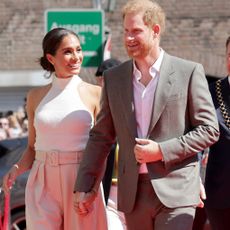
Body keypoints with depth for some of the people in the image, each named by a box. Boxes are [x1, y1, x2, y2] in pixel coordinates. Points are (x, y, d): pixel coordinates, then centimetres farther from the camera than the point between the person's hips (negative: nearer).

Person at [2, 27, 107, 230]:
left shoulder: (94, 94, 2)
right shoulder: (36, 97, 8)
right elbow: (32, 147, 13)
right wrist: (16, 170, -5)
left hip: (81, 182, -1)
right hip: (42, 184, 2)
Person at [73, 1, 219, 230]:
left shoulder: (188, 72, -2)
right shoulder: (113, 78, 10)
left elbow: (209, 130, -2)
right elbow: (101, 136, 13)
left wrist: (162, 151, -12)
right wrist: (83, 186, 6)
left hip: (174, 191, -4)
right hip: (133, 194, 4)